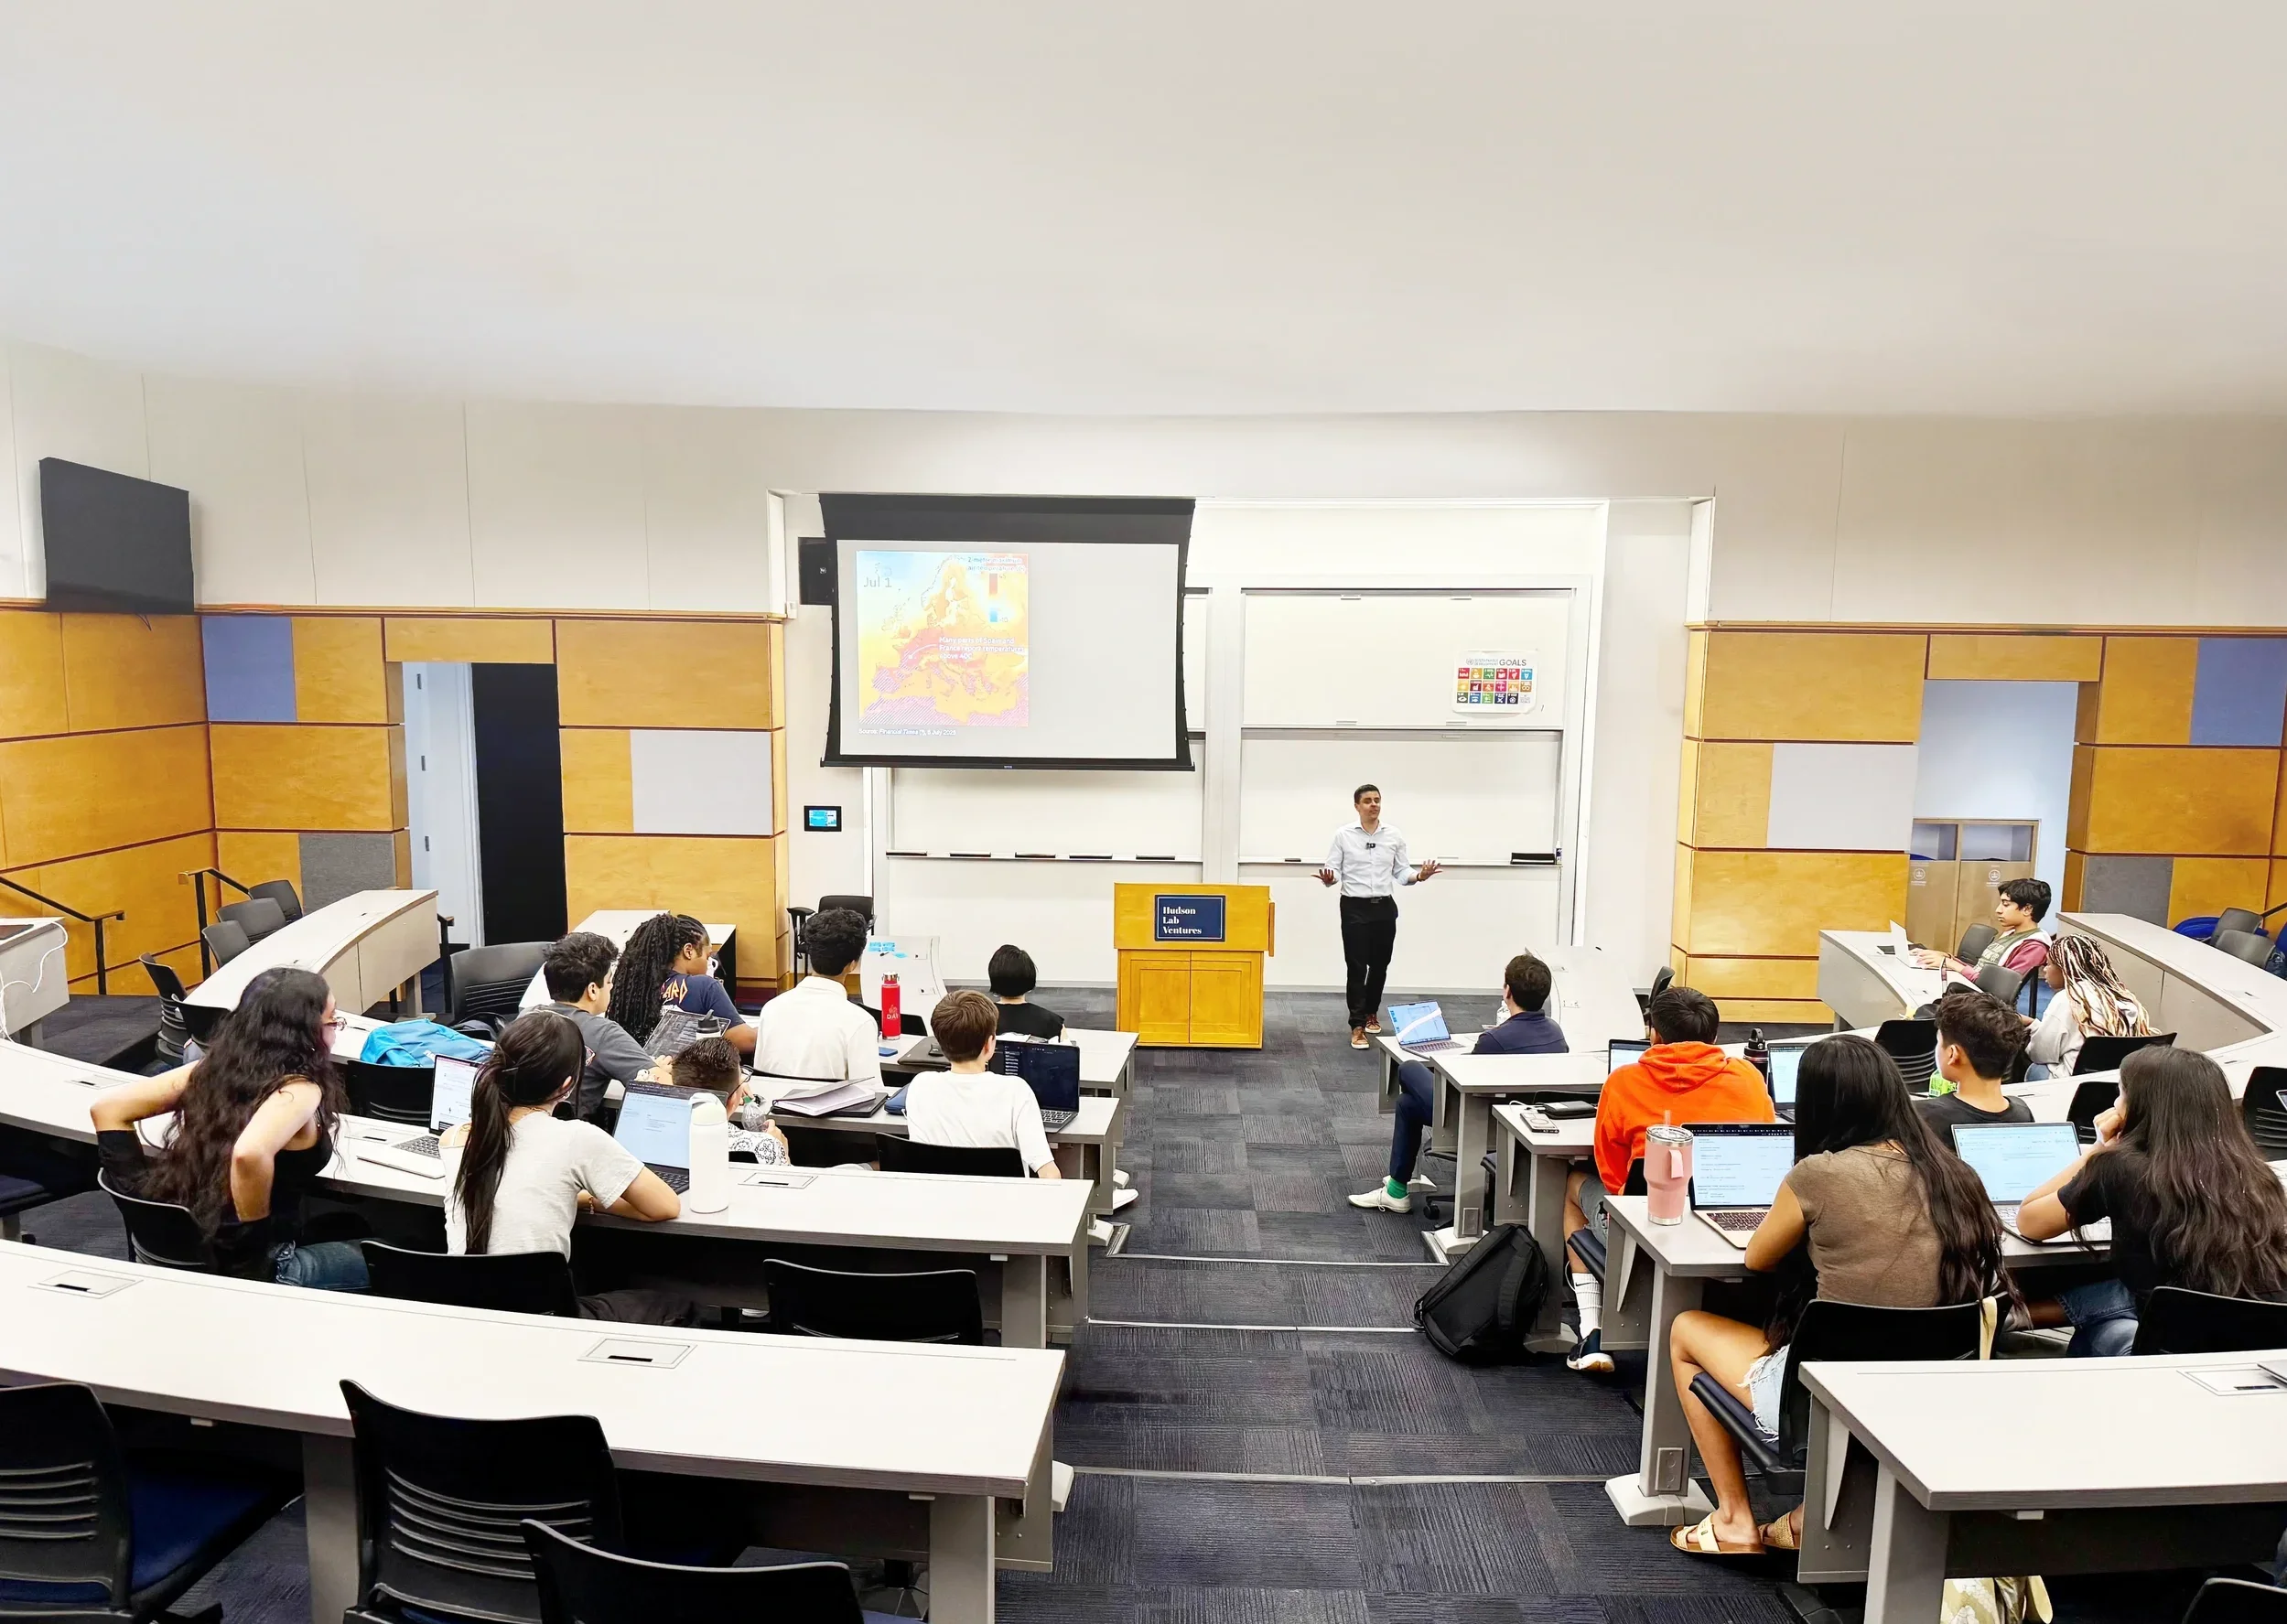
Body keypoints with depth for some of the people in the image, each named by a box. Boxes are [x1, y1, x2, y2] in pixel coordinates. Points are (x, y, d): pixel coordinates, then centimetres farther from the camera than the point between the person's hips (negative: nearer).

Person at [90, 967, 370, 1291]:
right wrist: (254, 1232, -25)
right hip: (245, 1263, -7)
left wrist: (145, 1192, 6)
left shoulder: (217, 1064, 3)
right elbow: (249, 1153, -40)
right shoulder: (299, 1090, -19)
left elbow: (107, 1108, 5)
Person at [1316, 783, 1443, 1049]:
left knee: (1380, 965, 12)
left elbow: (1401, 872, 7)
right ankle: (1357, 1026, -2)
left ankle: (1371, 1012, 35)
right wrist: (1329, 879, -27)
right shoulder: (1343, 835, -3)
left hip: (1385, 907, 3)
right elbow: (1334, 869, -5)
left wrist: (1419, 876, -13)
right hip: (1355, 908, -3)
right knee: (1357, 966, -5)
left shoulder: (1395, 836, 5)